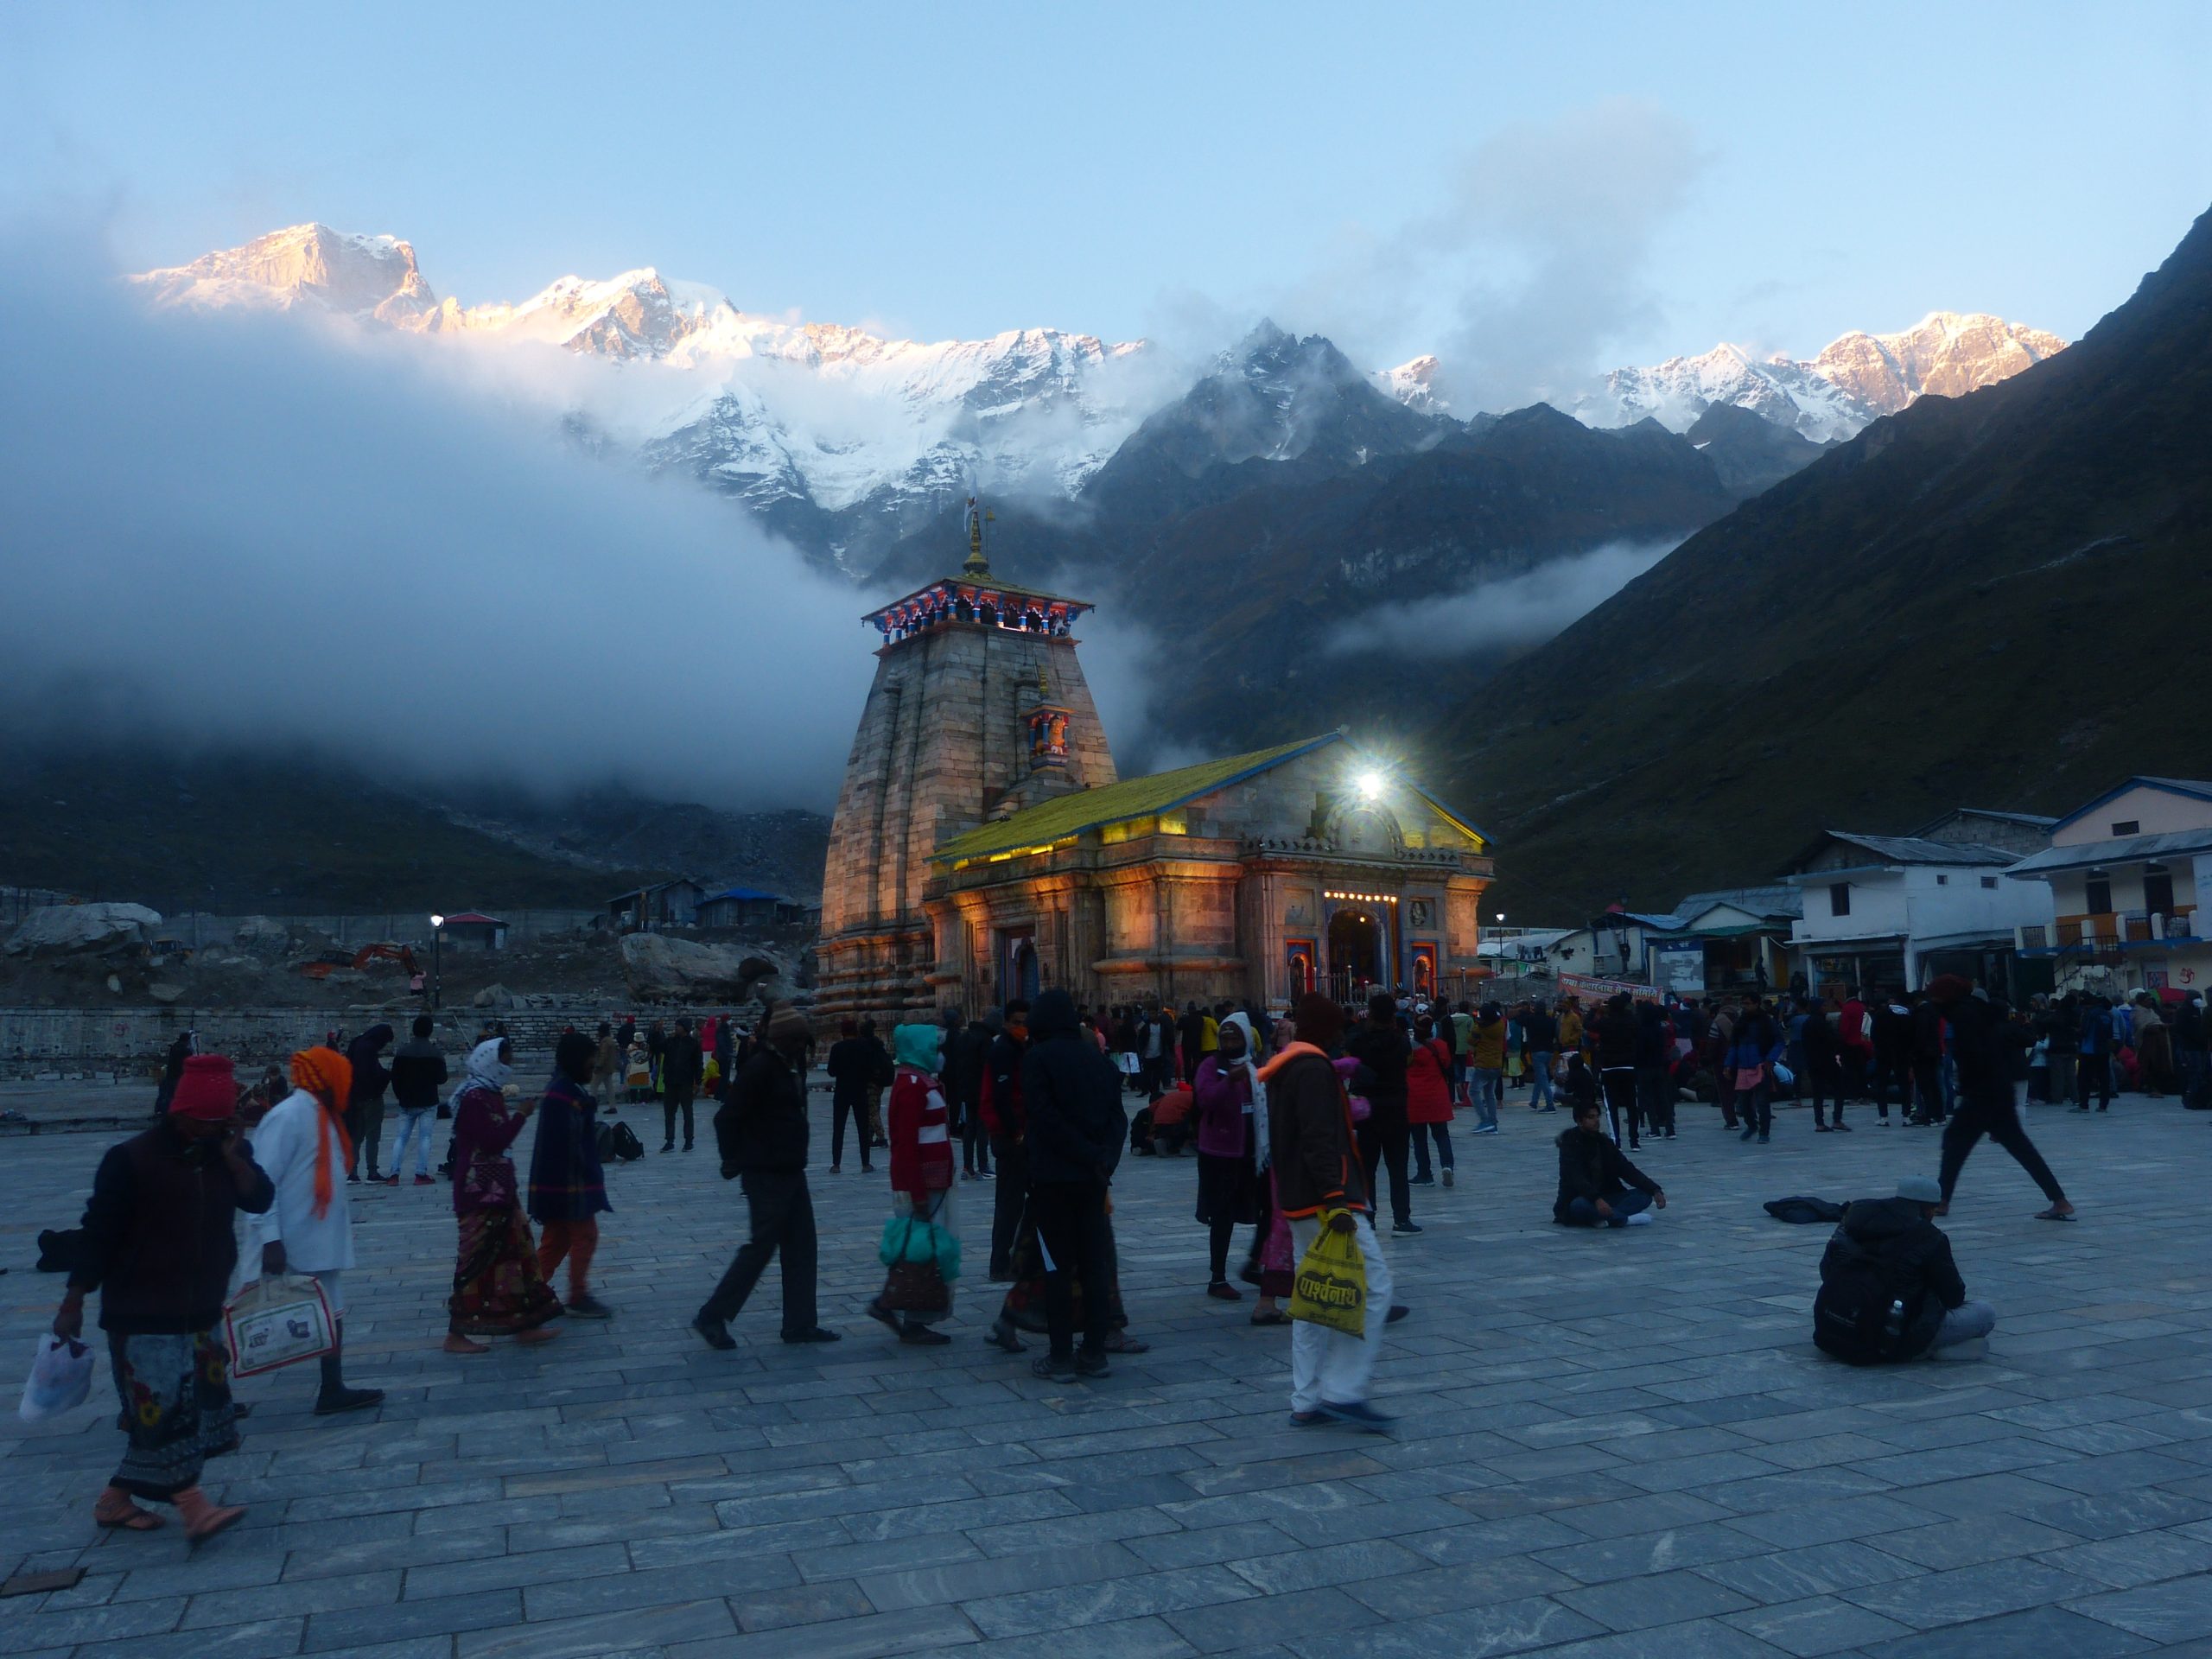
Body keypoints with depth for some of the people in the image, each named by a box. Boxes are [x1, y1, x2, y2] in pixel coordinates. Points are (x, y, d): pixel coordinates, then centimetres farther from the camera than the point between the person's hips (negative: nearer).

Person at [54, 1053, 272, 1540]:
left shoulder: (227, 1153, 3)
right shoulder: (132, 1159, -13)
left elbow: (260, 1200, -9)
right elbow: (98, 1232, -10)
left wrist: (232, 1153, -19)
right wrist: (73, 1303, -9)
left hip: (202, 1311, 6)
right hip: (142, 1312, -6)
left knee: (198, 1402, 10)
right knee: (164, 1406, -10)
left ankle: (116, 1499, 25)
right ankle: (192, 1507, -9)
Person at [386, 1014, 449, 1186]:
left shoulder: (402, 1051, 0)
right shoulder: (434, 1053, -8)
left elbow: (395, 1077, 3)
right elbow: (442, 1079, -5)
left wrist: (399, 1095, 17)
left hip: (407, 1102, 3)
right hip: (428, 1102, -3)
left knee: (402, 1137, 9)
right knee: (424, 1137, 0)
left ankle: (394, 1174, 2)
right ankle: (421, 1174, -4)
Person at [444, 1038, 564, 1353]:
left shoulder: (490, 1094, 12)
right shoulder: (474, 1098, -17)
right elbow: (495, 1141, -22)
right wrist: (521, 1114, -16)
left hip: (497, 1187, 10)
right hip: (480, 1189, -10)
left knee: (515, 1250, 11)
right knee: (478, 1257, -3)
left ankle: (522, 1324, 17)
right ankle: (456, 1334, 6)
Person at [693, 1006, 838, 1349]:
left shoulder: (786, 1068, 12)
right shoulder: (760, 1068, -17)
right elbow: (727, 1117, -19)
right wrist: (733, 1161, -14)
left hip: (790, 1172, 9)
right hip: (766, 1176, -9)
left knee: (801, 1245, 10)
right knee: (762, 1246, -4)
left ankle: (800, 1323, 18)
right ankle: (712, 1317, 8)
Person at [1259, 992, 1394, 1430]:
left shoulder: (1283, 1067, 17)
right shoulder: (1313, 1068, -14)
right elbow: (1319, 1140, -23)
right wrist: (1335, 1200, -27)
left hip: (1299, 1202, 10)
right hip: (1326, 1201, -10)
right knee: (1373, 1287, -7)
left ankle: (1307, 1401, 14)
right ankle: (1344, 1392, -8)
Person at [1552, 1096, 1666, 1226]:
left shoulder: (1604, 1141, 8)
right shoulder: (1570, 1142, -11)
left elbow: (1627, 1169, 2)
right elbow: (1576, 1178, -25)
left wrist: (1654, 1190, -13)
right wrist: (1596, 1199, -42)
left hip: (1606, 1197, 6)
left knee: (1644, 1194, -12)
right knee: (1580, 1205, -39)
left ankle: (1603, 1219, -31)